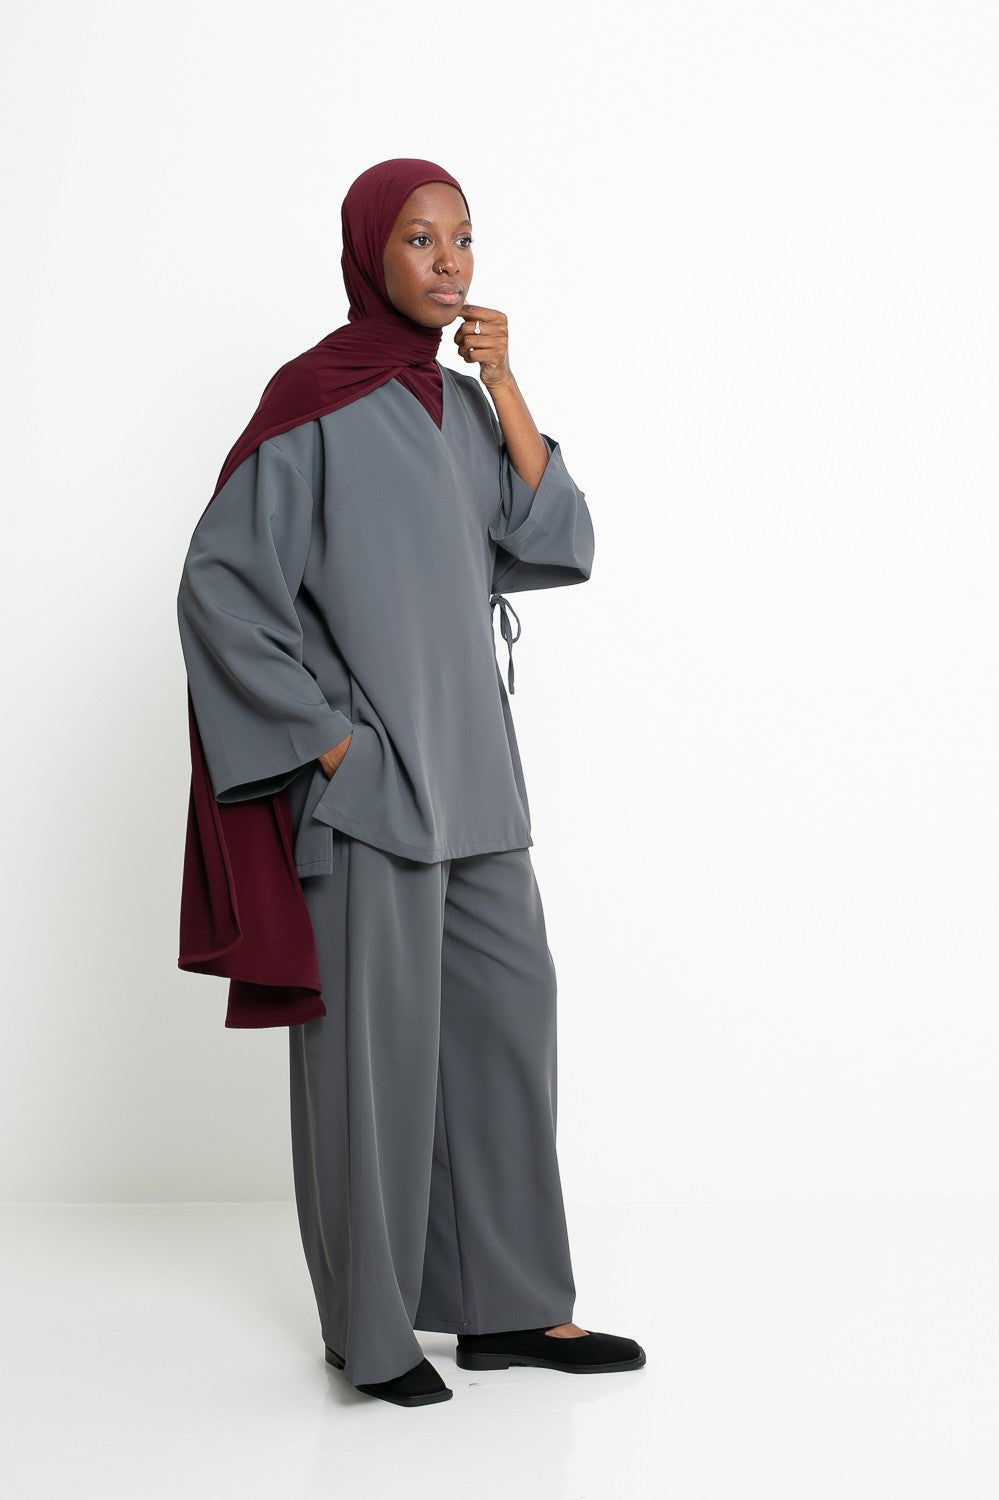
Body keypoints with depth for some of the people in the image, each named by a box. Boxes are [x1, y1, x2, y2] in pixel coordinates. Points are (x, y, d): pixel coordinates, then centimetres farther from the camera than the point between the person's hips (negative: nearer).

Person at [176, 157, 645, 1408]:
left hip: (467, 763, 8)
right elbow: (218, 585, -13)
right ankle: (369, 1328, 14)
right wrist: (324, 733, -15)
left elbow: (558, 546, 2)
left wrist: (503, 386, -5)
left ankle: (507, 1305, 19)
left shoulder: (461, 406, 11)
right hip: (365, 772, -8)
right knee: (375, 1034, 0)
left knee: (507, 1009, 9)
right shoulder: (312, 403, -10)